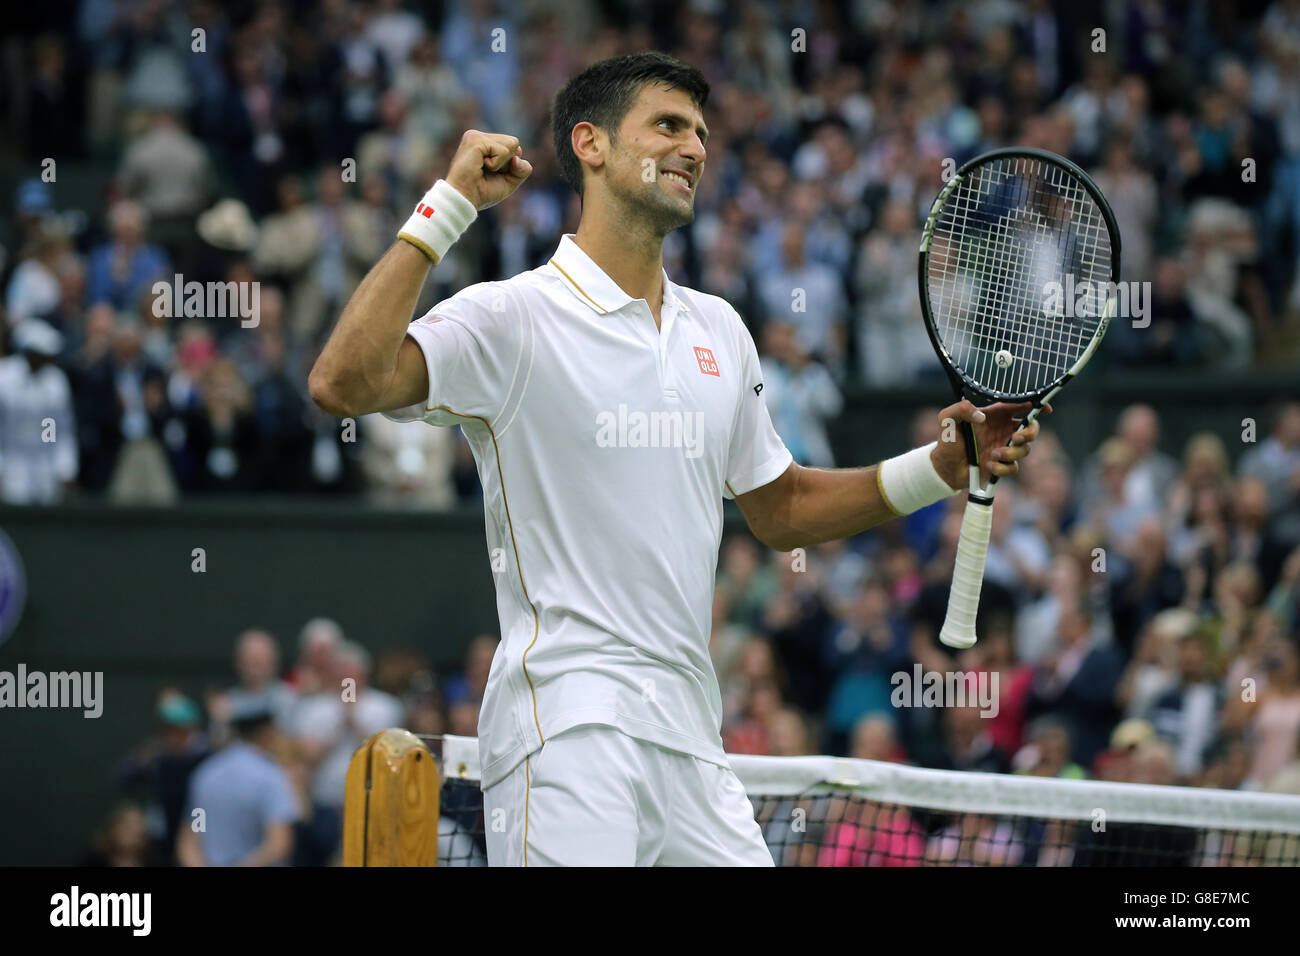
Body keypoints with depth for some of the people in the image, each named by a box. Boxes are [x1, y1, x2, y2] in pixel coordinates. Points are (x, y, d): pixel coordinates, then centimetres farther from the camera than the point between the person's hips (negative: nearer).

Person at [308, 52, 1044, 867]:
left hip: (692, 738, 7)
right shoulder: (512, 318, -4)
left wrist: (944, 467, 14)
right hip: (568, 729, -7)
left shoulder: (719, 332, 18)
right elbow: (344, 383, -20)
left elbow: (780, 510, 27)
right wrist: (449, 206, -19)